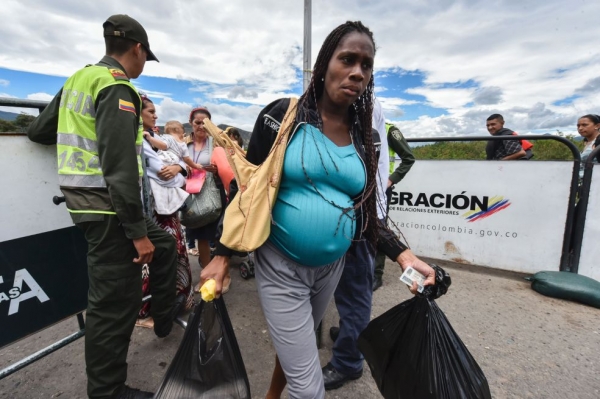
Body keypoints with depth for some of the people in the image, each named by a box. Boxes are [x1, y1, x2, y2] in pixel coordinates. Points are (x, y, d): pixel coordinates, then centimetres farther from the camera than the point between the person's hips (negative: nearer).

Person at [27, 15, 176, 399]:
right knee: (114, 303, 2)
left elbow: (39, 131, 21)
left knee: (164, 244, 23)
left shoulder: (78, 79, 15)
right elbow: (120, 168, -23)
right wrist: (137, 231, -20)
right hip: (109, 207, -10)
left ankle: (164, 320, 36)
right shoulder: (117, 87, -15)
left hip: (88, 200, 10)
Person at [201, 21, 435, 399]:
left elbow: (365, 211, 6)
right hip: (281, 267, -5)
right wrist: (223, 255, -7)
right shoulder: (283, 115, -10)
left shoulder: (364, 137, 2)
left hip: (332, 267, 5)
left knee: (297, 343, 28)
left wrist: (404, 254, -7)